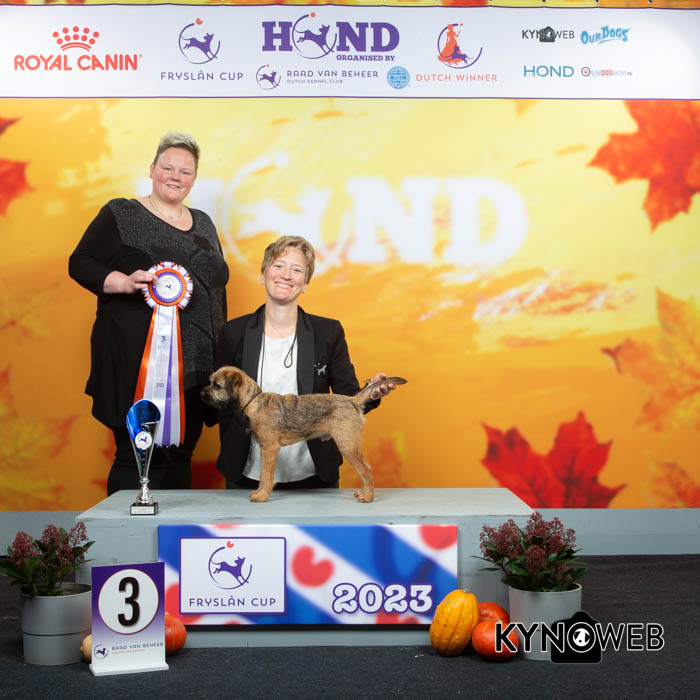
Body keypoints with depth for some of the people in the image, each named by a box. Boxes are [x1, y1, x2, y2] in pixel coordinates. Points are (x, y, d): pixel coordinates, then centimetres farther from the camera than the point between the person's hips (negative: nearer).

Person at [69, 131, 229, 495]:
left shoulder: (203, 225, 17)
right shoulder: (121, 215, 1)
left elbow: (218, 282, 22)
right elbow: (80, 264, -3)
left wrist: (221, 351, 16)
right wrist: (127, 283, -21)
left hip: (194, 365, 5)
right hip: (139, 362, -5)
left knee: (180, 457, 9)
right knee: (138, 457, -6)